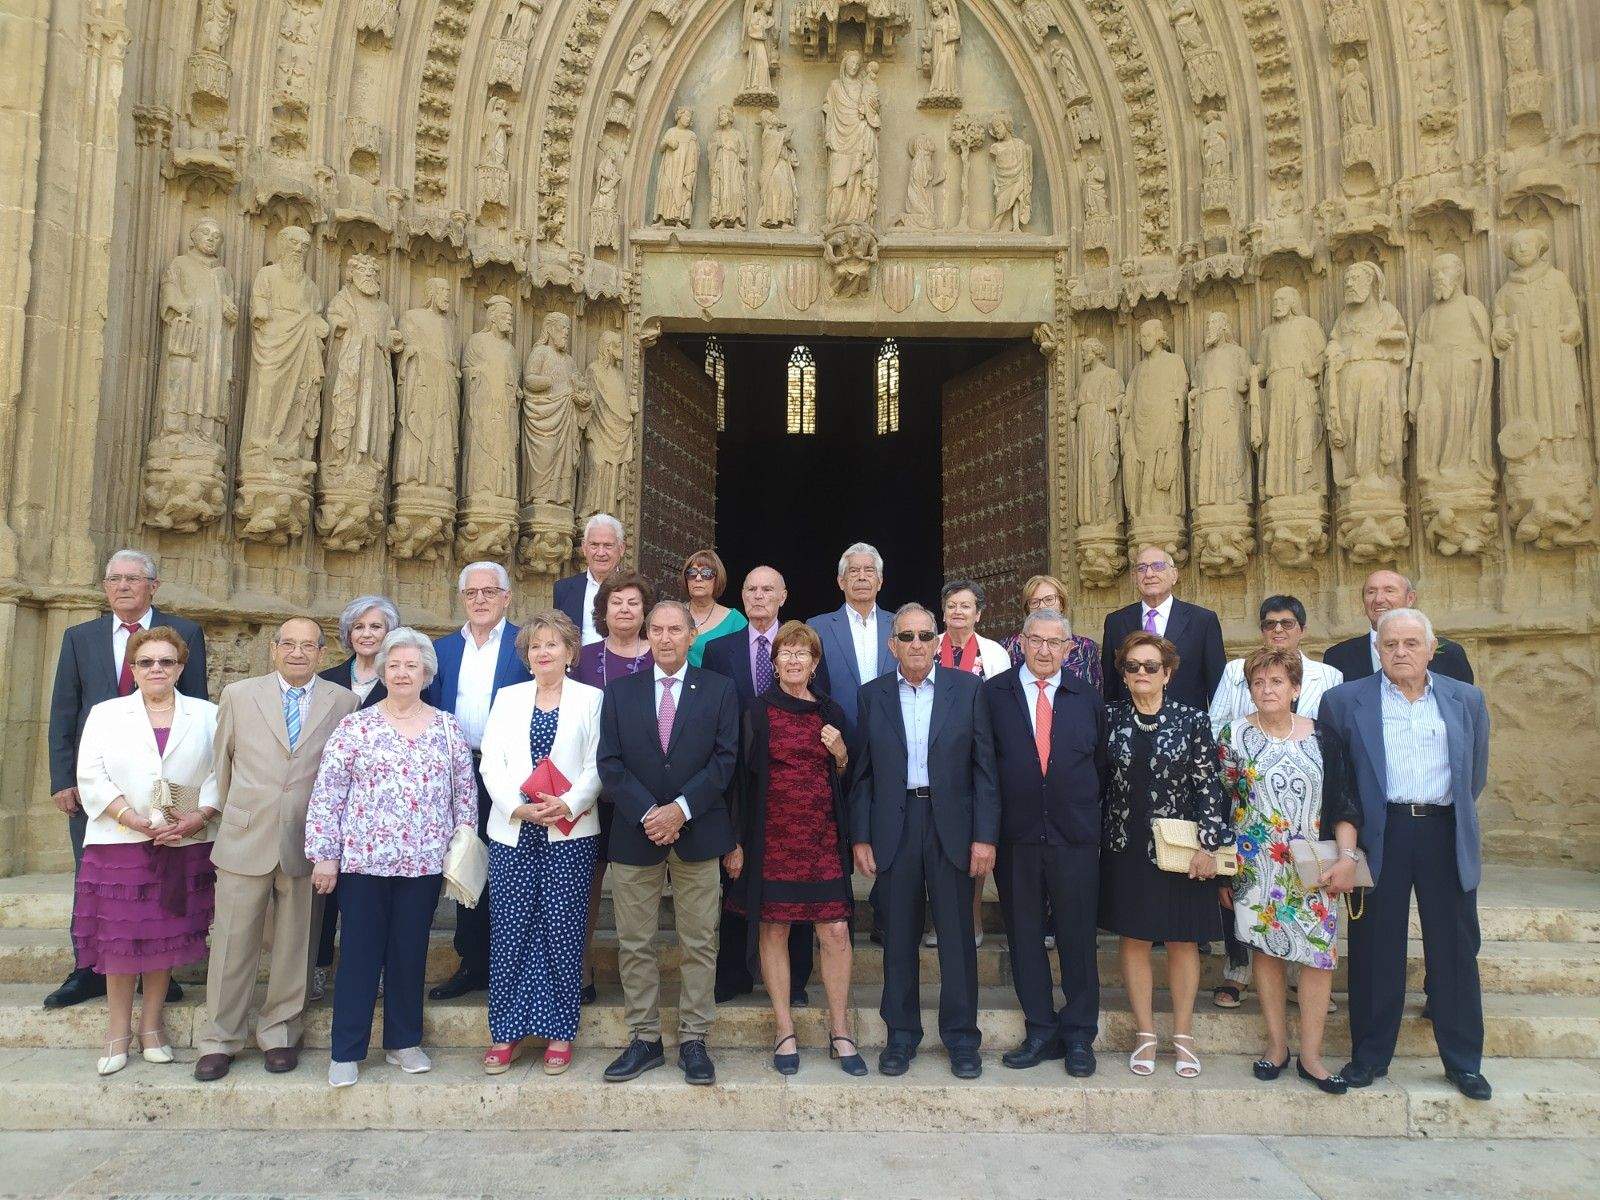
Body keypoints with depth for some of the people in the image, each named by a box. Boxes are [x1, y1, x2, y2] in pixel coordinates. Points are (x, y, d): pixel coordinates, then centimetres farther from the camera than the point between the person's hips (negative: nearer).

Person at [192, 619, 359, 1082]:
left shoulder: (343, 702, 2)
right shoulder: (238, 695, 5)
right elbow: (222, 761, 14)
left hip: (307, 843, 0)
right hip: (245, 838, 0)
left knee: (295, 945, 9)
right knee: (233, 943, 6)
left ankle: (279, 1034, 24)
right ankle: (219, 1040, 21)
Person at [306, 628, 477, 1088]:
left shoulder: (448, 729, 5)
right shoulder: (355, 727, -2)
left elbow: (464, 794, 9)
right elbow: (326, 794, -3)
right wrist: (325, 855, -6)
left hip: (424, 861, 2)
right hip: (364, 859, -2)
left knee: (410, 953, 12)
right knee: (360, 953, 6)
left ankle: (403, 1042, 26)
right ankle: (346, 1052, 18)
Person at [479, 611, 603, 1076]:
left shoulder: (590, 698, 5)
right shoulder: (508, 698, 12)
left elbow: (597, 765, -2)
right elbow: (491, 763, 4)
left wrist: (566, 804, -16)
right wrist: (521, 807, -10)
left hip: (570, 833, -2)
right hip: (513, 832, 2)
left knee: (562, 929, 1)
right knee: (509, 929, 2)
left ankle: (560, 1033, 13)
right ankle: (506, 1033, 15)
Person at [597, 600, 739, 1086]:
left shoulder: (720, 690, 3)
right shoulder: (620, 691, 6)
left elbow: (725, 758, -4)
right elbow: (610, 762, 0)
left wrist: (681, 808, -14)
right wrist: (647, 813, -13)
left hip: (697, 832, -1)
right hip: (634, 833, 1)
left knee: (699, 944, 5)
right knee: (634, 945, 7)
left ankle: (693, 1041, 17)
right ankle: (645, 1041, 20)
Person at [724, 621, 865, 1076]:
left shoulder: (830, 711, 11)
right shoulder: (757, 710, 1)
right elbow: (741, 777, -1)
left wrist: (840, 755, -4)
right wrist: (736, 842, -5)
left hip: (822, 837, 2)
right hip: (771, 837, -2)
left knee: (835, 931, -2)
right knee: (773, 929, 2)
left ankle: (840, 1032, 13)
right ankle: (785, 1033, 16)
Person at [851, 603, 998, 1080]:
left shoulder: (967, 688, 2)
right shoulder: (872, 695, 5)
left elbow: (984, 767, 0)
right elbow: (862, 773, 6)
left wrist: (985, 835, -6)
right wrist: (860, 838, 0)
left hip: (951, 825, -1)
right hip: (893, 829, 1)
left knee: (957, 935, 5)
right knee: (898, 937, 9)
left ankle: (961, 1037, 20)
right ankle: (901, 1035, 24)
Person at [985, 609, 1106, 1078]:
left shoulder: (1087, 697, 7)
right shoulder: (992, 694, 1)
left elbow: (1102, 762, 11)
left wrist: (1087, 810, 5)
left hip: (1075, 835, 1)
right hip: (1016, 836, 0)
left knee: (1077, 936, 6)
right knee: (1024, 937, 8)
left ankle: (1079, 1036, 21)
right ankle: (1041, 1031, 22)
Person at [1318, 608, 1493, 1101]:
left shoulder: (1467, 700, 8)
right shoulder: (1344, 701, 0)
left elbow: (1475, 773, 18)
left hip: (1446, 835, 2)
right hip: (1381, 835, -2)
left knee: (1455, 949, 8)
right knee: (1375, 949, 5)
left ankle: (1463, 1061, 23)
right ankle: (1369, 1055, 18)